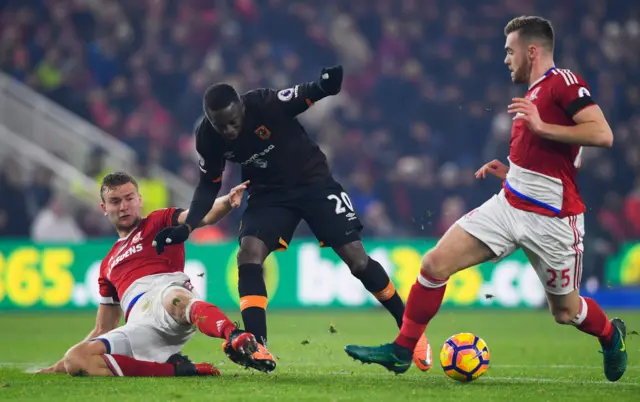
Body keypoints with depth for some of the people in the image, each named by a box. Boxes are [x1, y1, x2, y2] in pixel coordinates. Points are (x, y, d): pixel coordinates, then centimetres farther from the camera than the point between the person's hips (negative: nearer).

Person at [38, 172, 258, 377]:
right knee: (74, 360, -18)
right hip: (140, 326, 5)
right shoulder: (108, 264, 35)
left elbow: (203, 216, 1)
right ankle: (175, 368, -25)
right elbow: (103, 331, 37)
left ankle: (236, 338, -74)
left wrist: (227, 202, -23)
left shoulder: (159, 222, 22)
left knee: (175, 300, -42)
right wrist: (58, 366, 33)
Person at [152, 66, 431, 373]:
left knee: (356, 257, -8)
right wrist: (187, 227, -13)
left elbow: (305, 97, -22)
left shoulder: (265, 104, -28)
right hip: (269, 193, 3)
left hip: (313, 181, -3)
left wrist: (325, 86, -47)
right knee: (249, 251, -22)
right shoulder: (207, 138, -14)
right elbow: (209, 185, 0)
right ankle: (256, 347, -25)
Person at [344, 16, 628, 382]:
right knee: (436, 262, -5)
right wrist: (512, 171, 12)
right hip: (509, 205, 8)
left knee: (565, 311, 8)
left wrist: (541, 127, -25)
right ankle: (402, 351, 3)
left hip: (551, 220, -8)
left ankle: (611, 335, 41)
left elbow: (602, 134, -24)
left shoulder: (563, 82, -11)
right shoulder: (535, 91, 16)